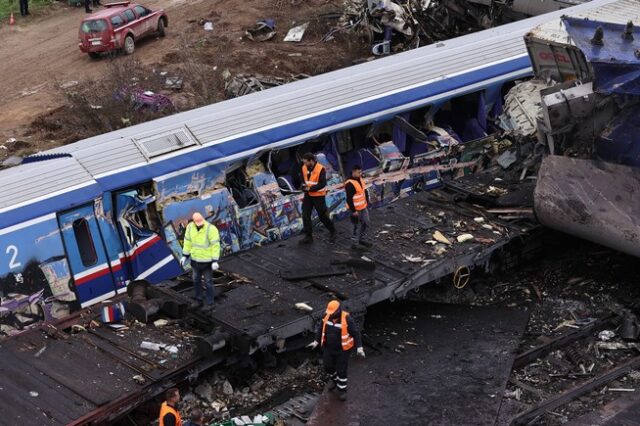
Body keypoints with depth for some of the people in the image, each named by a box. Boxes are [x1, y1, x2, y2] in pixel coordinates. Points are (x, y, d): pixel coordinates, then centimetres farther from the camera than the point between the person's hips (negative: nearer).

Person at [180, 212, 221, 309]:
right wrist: (185, 256, 6)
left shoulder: (211, 229, -26)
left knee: (208, 283, 5)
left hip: (207, 261, -6)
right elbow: (188, 242, 4)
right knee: (196, 281, 18)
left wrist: (215, 261, -23)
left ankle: (210, 304, 19)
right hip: (195, 260, 6)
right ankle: (199, 301, 35)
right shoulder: (190, 227, -9)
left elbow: (216, 245, -22)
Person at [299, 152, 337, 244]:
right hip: (308, 195, 6)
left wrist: (310, 188, -24)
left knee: (322, 216, 4)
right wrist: (304, 187, -9)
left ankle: (333, 231, 27)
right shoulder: (304, 168, 0)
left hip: (318, 196, -6)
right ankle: (308, 236, 11)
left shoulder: (321, 169, -19)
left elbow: (322, 184, -22)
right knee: (305, 216, 2)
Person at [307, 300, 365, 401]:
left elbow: (355, 333, -19)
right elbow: (321, 328, 5)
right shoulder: (327, 316, -11)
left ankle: (342, 390, 25)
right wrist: (316, 341, 5)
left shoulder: (346, 318, -25)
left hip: (342, 349, -5)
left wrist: (359, 348, -23)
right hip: (329, 348, 5)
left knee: (341, 370, 4)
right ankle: (335, 379, 47)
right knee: (328, 367, 17)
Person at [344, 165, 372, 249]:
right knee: (356, 226, 2)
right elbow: (349, 199, -24)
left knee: (366, 223, 15)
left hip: (363, 207, 9)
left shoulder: (360, 180, 5)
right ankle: (354, 243, 16)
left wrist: (367, 202, 16)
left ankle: (362, 239, 31)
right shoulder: (349, 184, -23)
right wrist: (353, 210, -22)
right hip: (356, 209, -9)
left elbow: (365, 192, 18)